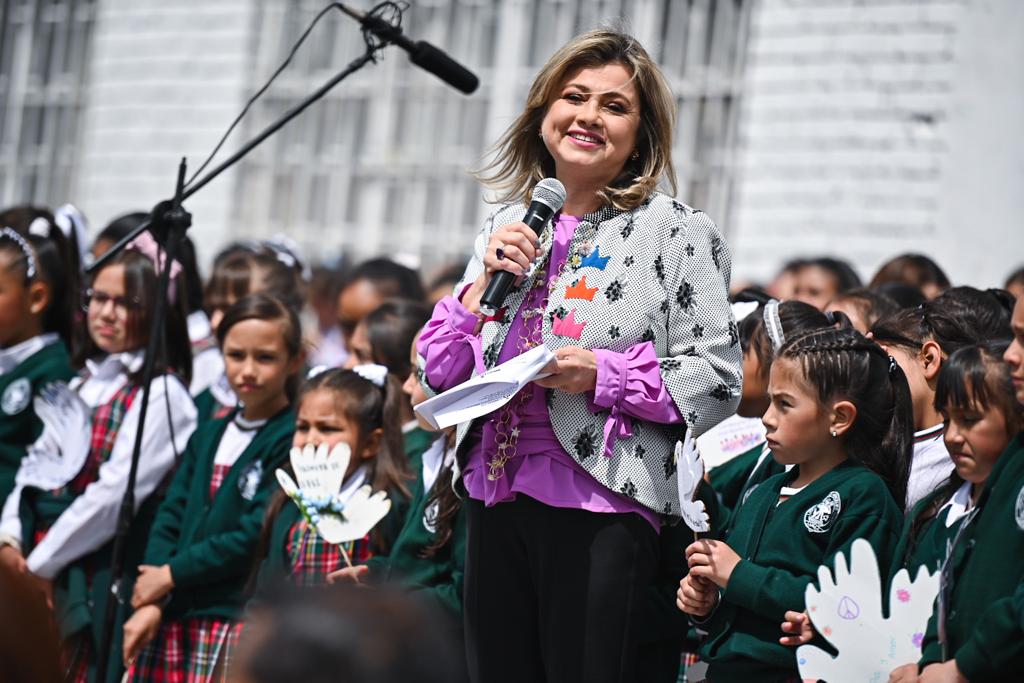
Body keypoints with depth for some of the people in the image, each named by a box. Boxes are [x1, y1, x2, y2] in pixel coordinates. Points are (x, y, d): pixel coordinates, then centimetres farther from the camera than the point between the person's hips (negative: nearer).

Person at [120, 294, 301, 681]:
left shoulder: (294, 439, -7)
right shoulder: (208, 436, 17)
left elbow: (258, 535, -14)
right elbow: (170, 519, 10)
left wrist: (171, 574, -8)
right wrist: (149, 602, -5)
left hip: (238, 621, -7)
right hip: (172, 617, 7)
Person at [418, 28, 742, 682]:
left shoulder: (675, 231, -1)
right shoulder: (506, 228, 14)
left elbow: (717, 380, -7)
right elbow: (438, 374, 13)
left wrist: (604, 376, -18)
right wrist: (485, 284, -1)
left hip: (602, 506, -5)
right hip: (496, 499, 5)